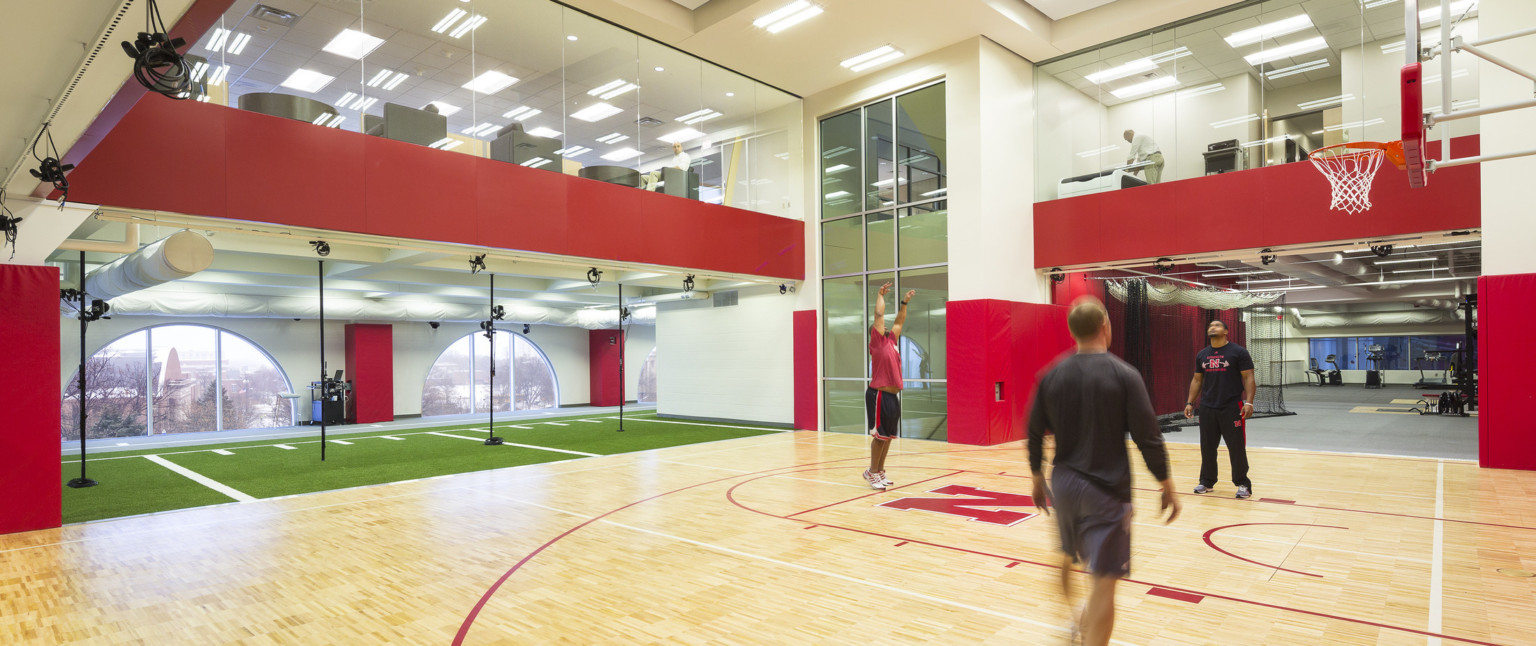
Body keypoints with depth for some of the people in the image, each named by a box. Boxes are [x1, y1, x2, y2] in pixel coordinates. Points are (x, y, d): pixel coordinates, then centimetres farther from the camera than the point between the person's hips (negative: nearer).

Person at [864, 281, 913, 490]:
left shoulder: (892, 341, 15)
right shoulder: (878, 343, -5)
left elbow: (899, 321, 23)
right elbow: (879, 315, -7)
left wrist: (905, 302, 20)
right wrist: (880, 295, 3)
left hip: (893, 395, 8)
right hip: (879, 395, -8)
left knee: (888, 436, 11)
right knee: (879, 435, -4)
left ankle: (880, 471, 20)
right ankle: (872, 472, 8)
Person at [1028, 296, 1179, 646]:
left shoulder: (1052, 376, 0)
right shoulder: (1124, 375, -10)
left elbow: (1035, 433, 5)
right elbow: (1147, 437, -11)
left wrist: (1038, 479, 16)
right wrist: (1167, 485, 1)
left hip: (1063, 483, 5)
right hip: (1107, 488, -5)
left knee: (1068, 558, 26)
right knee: (1104, 581, -1)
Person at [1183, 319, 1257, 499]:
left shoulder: (1238, 352, -3)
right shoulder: (1202, 355, 11)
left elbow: (1248, 378, -7)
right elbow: (1197, 380, 15)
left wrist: (1249, 402, -17)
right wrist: (1190, 403, 9)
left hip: (1232, 408, -4)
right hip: (1207, 408, 4)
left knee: (1236, 447, 0)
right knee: (1207, 447, 9)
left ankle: (1243, 484, 13)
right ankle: (1207, 481, 21)